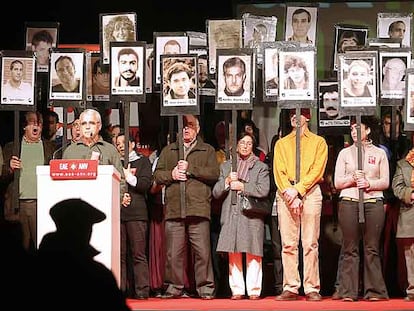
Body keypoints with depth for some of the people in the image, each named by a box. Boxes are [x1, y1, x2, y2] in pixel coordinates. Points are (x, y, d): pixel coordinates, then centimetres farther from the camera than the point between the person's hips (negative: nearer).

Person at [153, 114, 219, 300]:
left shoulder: (207, 151, 14)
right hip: (174, 208, 2)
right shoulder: (168, 151, 21)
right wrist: (171, 174, -5)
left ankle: (205, 287, -1)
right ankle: (174, 287, 8)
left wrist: (190, 169, -7)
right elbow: (157, 175, 14)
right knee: (174, 252, 0)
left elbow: (214, 173, -1)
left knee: (202, 251, -6)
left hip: (198, 208, -2)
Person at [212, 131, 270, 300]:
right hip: (231, 215, 3)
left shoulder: (261, 167, 11)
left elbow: (263, 190, -5)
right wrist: (227, 181, -3)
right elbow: (216, 192, 14)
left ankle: (254, 290, -4)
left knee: (253, 254, -6)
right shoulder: (226, 166, 20)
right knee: (233, 254, 0)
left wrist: (242, 187, -5)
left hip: (251, 215, -3)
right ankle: (237, 289, 3)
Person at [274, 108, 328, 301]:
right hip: (286, 193, 2)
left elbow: (317, 170, 0)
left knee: (310, 243, -6)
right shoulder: (281, 144, 19)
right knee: (288, 244, -3)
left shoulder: (318, 142, 12)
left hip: (310, 192, -2)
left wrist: (298, 189, -12)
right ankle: (290, 288, -3)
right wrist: (289, 194, -8)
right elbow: (278, 172, 7)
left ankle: (312, 289, -6)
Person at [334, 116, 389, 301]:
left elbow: (385, 182, 7)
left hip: (373, 202, -1)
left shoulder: (379, 153, 12)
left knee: (372, 249, -4)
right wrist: (353, 178, -8)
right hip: (349, 202, 1)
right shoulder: (345, 153, 14)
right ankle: (348, 292, -3)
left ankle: (374, 291, -2)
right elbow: (337, 182, 9)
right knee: (350, 249, -3)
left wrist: (369, 183, -10)